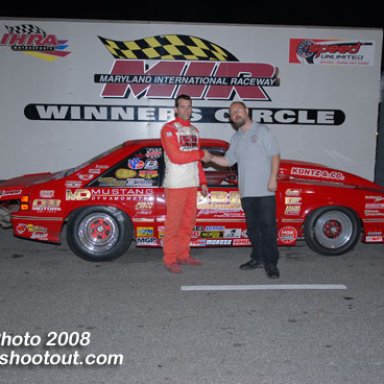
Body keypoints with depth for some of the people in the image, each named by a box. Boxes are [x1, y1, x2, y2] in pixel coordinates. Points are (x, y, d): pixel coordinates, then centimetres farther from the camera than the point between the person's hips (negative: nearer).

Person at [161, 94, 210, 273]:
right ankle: (170, 259, 5)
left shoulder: (194, 130, 17)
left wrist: (202, 182, 15)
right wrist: (201, 154, -8)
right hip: (176, 184, -7)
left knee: (188, 221, 11)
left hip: (192, 184, 7)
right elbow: (175, 156, -16)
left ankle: (183, 255, 22)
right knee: (173, 223, -4)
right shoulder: (169, 129, -6)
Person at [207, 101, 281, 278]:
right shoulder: (236, 138, 17)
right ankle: (258, 258, 22)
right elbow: (228, 160, 18)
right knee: (252, 227, 11)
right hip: (246, 191, 6)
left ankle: (271, 263, -1)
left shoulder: (263, 131, 1)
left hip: (265, 190, -6)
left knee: (268, 226, -5)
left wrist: (273, 178, -13)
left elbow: (275, 155, -4)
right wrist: (211, 158, 2)